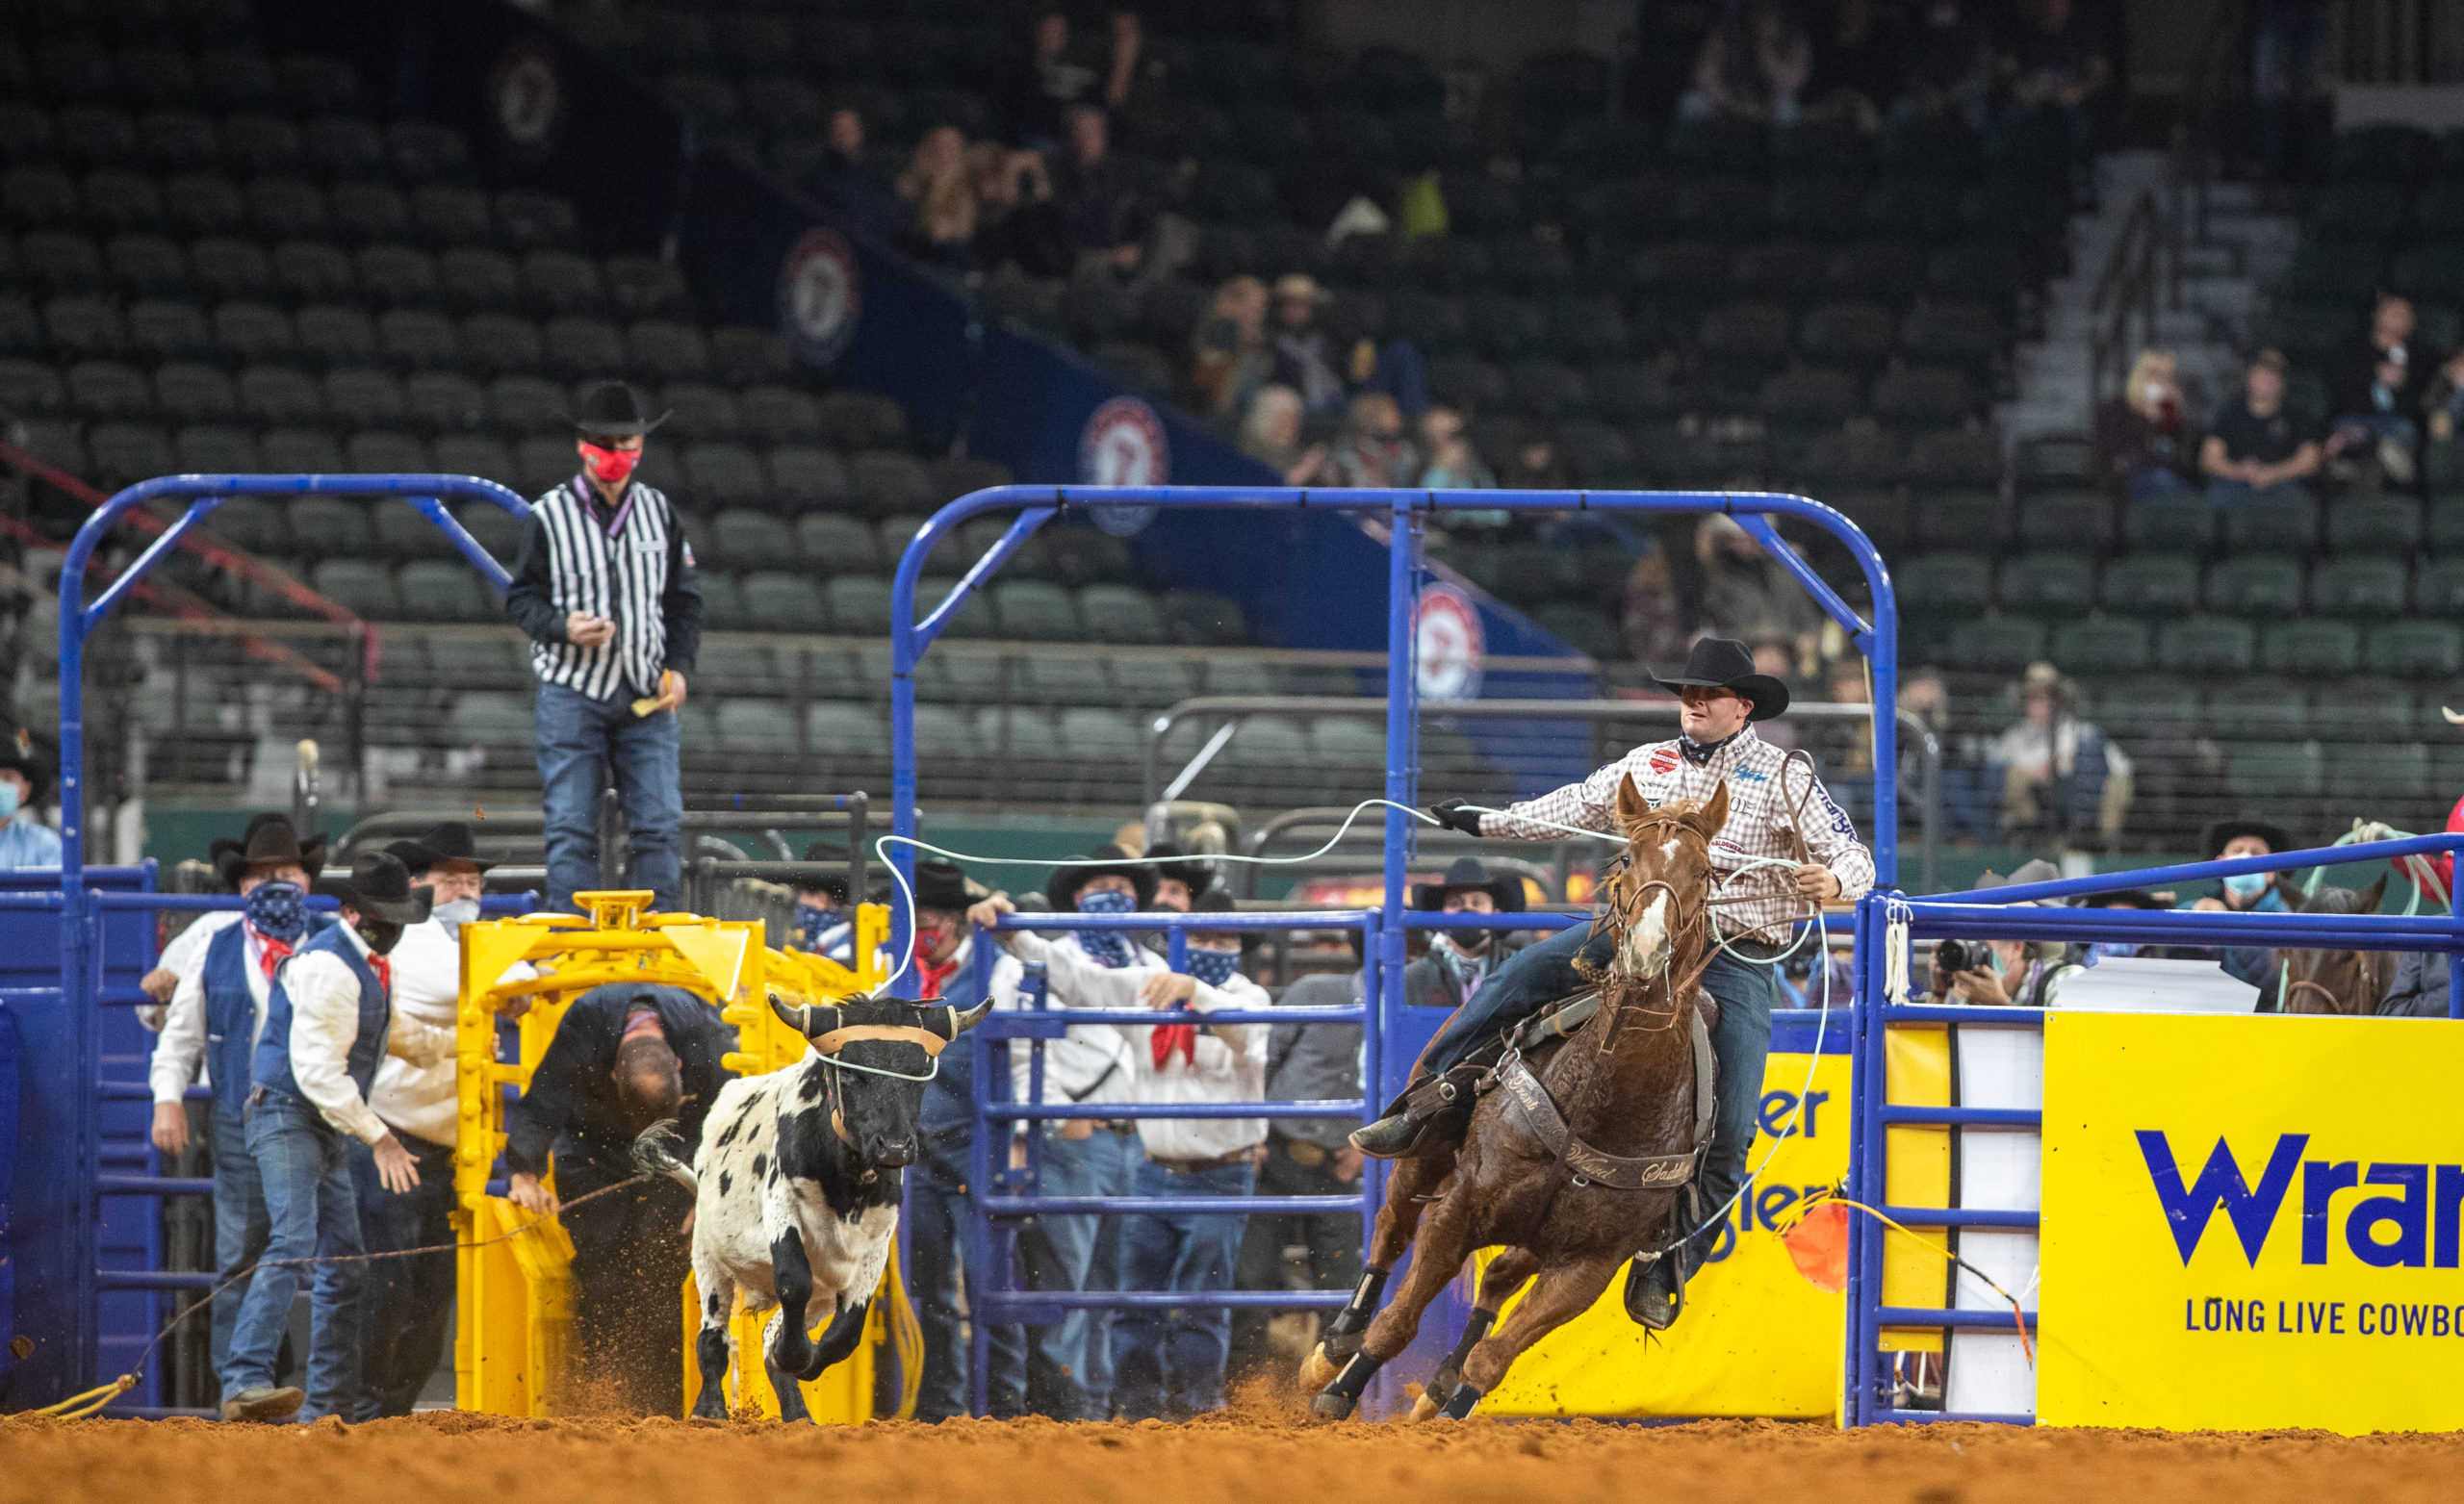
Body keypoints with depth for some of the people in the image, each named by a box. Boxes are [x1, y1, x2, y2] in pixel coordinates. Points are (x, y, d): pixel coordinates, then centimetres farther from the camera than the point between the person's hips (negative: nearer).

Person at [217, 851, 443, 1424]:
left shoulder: (374, 967, 16)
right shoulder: (328, 967, -17)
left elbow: (391, 1034, 37)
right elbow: (318, 1071, -23)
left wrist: (454, 1043, 30)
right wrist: (377, 1136, -21)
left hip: (326, 1129, 10)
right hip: (287, 1118, -10)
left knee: (346, 1262, 9)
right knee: (294, 1243, -25)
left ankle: (328, 1404, 13)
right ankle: (245, 1382, -37)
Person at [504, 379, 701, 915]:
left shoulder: (658, 513, 11)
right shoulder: (549, 517, 0)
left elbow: (684, 599, 16)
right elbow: (520, 598, 1)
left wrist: (678, 666, 2)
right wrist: (562, 626, -19)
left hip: (646, 696, 3)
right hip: (572, 692, -3)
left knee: (659, 825, -2)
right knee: (572, 828, -3)